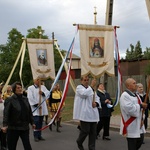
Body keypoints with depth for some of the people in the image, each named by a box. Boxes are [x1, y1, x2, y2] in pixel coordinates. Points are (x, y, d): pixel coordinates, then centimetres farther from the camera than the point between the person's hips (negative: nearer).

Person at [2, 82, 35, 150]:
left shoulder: (25, 99, 9)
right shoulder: (10, 100, -7)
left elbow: (29, 112, 15)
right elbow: (6, 113, -15)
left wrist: (32, 122, 15)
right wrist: (5, 125, -24)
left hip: (25, 127, 4)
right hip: (13, 128, -4)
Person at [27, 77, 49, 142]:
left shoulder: (43, 87, 15)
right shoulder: (30, 88, -3)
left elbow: (48, 93, 4)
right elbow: (30, 98, -11)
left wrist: (43, 93, -15)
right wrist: (36, 104, -16)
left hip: (42, 108, 5)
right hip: (35, 108, -5)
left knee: (40, 122, 9)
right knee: (36, 121, -10)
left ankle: (39, 135, 17)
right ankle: (36, 136, -1)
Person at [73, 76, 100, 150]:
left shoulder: (91, 88, 19)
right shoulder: (79, 87, -3)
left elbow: (96, 97, 19)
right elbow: (85, 94, -23)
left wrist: (96, 103, -2)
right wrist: (92, 86, -19)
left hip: (93, 113, 7)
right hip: (84, 113, -7)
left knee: (93, 132, 6)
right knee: (85, 130, -5)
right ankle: (79, 142, 23)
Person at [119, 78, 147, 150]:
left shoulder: (135, 95, 13)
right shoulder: (125, 95, -18)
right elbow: (129, 109, -27)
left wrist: (143, 106, -5)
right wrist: (141, 106, -17)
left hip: (138, 124, 9)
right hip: (131, 125, -9)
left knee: (140, 141, 15)